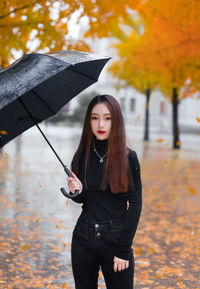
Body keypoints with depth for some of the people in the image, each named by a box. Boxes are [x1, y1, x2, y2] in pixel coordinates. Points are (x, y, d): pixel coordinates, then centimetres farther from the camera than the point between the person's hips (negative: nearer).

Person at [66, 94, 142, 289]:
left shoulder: (128, 158, -6)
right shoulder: (82, 156, 1)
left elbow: (135, 205, -6)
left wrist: (124, 249, -10)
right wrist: (76, 191, -10)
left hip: (116, 240, -3)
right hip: (84, 239, 3)